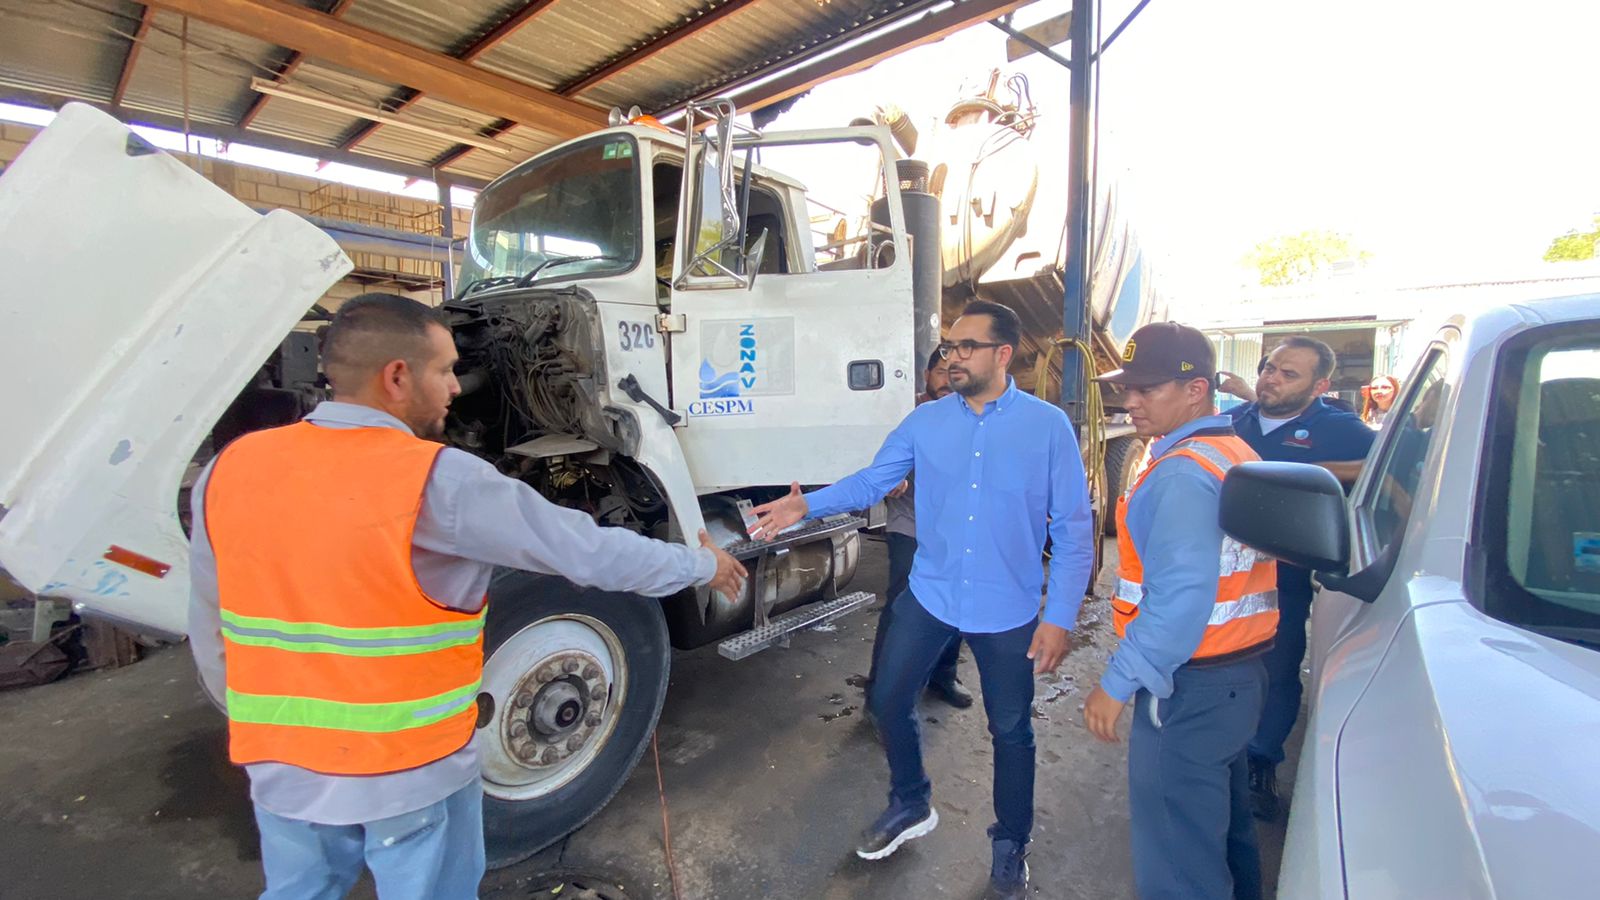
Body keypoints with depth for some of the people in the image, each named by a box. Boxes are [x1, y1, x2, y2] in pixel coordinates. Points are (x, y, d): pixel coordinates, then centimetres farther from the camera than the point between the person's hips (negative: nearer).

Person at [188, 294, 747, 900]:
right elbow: (587, 551, -18)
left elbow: (211, 630, 6)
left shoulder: (229, 470, -5)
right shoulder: (440, 481, -24)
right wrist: (701, 564, -4)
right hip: (415, 769, -4)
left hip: (280, 768, 5)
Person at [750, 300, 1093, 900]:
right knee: (888, 701, 12)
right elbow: (871, 481, -1)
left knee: (1010, 731, 14)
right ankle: (910, 805, 42)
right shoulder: (926, 421, -1)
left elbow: (1073, 530, -7)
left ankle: (1010, 848, 42)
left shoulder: (1048, 426, -9)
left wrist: (1060, 616, -11)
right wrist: (807, 504, -17)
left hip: (1008, 609, -2)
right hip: (930, 596, 3)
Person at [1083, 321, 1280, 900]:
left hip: (1191, 686, -10)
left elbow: (1179, 597, -27)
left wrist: (1118, 681, -19)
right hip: (1241, 672, 10)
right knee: (1226, 826, 26)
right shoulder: (1238, 455, 10)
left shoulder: (1183, 472, -21)